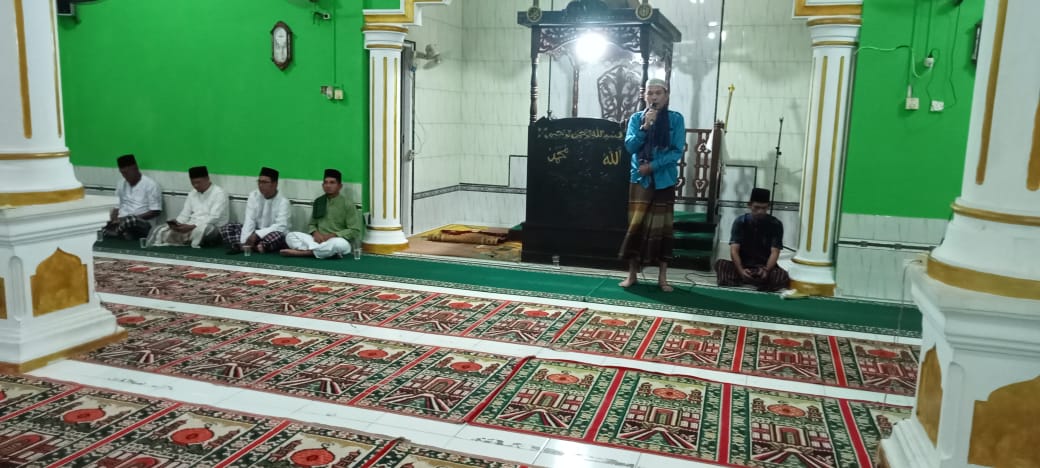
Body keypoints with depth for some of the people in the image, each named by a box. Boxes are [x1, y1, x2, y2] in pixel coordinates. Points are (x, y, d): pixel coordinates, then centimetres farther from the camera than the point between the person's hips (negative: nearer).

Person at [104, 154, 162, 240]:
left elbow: (155, 212, -6)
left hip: (142, 224, -3)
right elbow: (117, 206, 19)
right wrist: (114, 219, -4)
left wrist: (133, 218, -15)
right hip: (121, 222, 4)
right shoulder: (120, 184, 19)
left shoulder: (151, 185, -1)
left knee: (131, 221, -40)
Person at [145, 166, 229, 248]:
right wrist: (177, 223, -13)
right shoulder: (192, 194, 17)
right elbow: (184, 215, 11)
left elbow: (213, 218, -17)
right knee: (160, 231, -14)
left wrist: (192, 227, -29)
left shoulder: (219, 194, -6)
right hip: (190, 227, 7)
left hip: (212, 229, -7)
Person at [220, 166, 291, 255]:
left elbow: (281, 227, -22)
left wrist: (257, 234, -28)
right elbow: (249, 221, -11)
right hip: (255, 234, 5)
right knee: (228, 227, -11)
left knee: (277, 235, -37)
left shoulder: (283, 201, -12)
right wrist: (245, 241, -24)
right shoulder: (253, 196, 0)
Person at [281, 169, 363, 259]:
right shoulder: (318, 202, 13)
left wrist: (331, 236, -16)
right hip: (318, 240, 5)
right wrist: (315, 233, -6)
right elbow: (312, 224, 18)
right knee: (290, 236, -15)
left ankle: (302, 252, -28)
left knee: (341, 244, -40)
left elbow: (354, 231, -7)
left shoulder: (347, 205, -2)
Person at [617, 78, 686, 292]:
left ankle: (662, 277, 11)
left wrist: (652, 166, -14)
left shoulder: (676, 119, -2)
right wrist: (645, 126, -20)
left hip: (664, 181, -1)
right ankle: (632, 274, 9)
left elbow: (677, 151, -7)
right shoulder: (636, 118, 3)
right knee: (636, 226, 0)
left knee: (661, 227, 4)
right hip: (640, 179, 1)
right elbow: (630, 146, -8)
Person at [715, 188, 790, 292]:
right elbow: (734, 250, -13)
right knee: (720, 264, -29)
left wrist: (766, 270, -32)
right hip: (743, 266, 0)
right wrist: (741, 270, -32)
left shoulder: (776, 224, -5)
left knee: (783, 276, -32)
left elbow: (775, 252, -11)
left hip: (765, 267, 0)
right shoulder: (740, 222, -5)